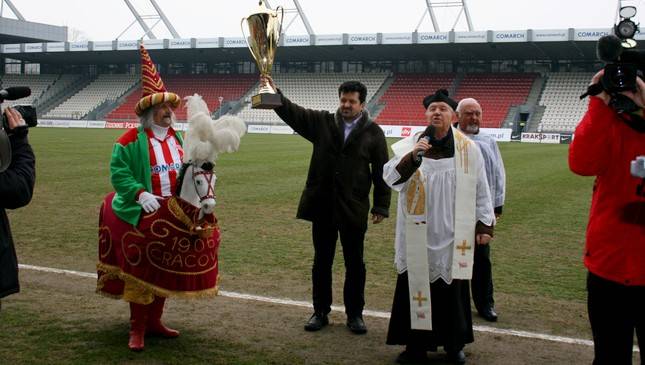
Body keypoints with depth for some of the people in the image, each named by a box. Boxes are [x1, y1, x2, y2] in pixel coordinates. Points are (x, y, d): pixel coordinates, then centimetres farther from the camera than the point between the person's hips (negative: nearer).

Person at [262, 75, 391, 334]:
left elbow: (382, 171, 1)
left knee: (355, 264, 8)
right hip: (322, 206, 2)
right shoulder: (322, 122, 5)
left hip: (353, 208, -1)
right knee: (321, 262, 11)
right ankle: (320, 311, 24)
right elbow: (292, 113, -6)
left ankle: (355, 314, 21)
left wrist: (381, 206, -3)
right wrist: (275, 93, -23)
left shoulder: (373, 133, 1)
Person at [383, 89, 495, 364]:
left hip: (454, 236, 0)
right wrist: (412, 156, -29)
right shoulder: (409, 145, -2)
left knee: (453, 289, 10)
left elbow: (481, 190, 5)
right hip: (418, 236, 0)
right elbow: (389, 176, -14)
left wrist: (485, 225, 3)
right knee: (416, 288, 5)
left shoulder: (469, 149, -1)